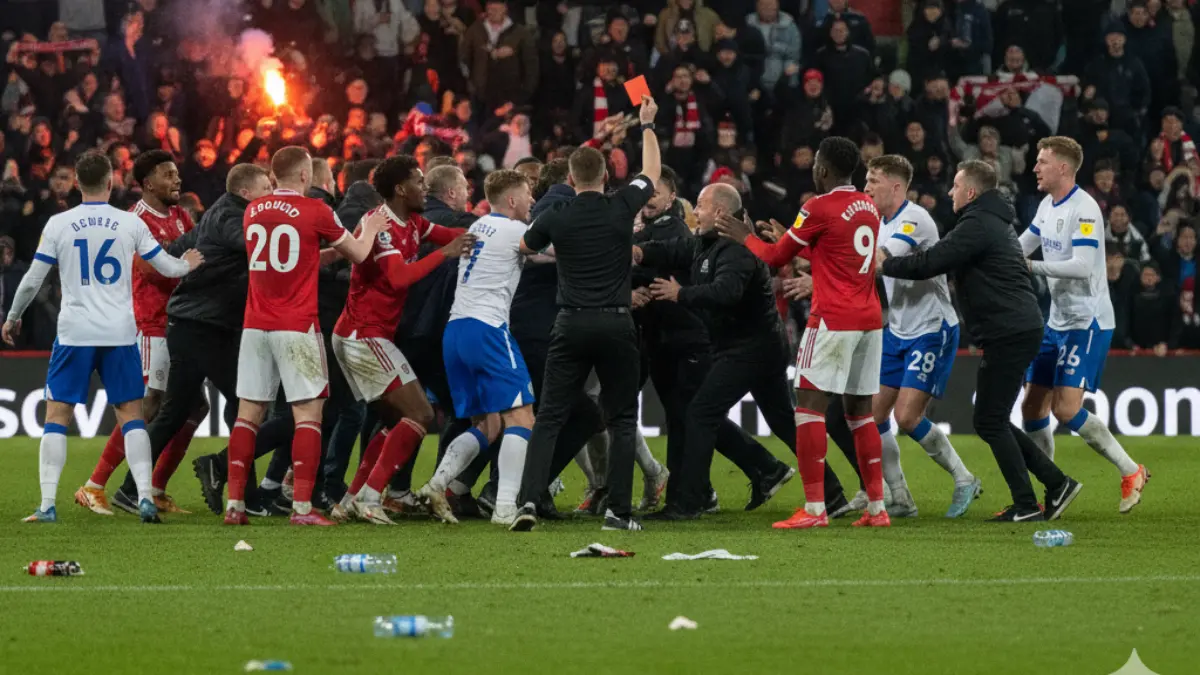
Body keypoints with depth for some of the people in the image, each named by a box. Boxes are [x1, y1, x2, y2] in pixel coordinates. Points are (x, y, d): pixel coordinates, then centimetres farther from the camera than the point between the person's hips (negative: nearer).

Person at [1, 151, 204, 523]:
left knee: (57, 416, 5)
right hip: (120, 333, 1)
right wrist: (188, 264, 34)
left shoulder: (58, 225, -2)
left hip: (75, 334, -1)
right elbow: (167, 267, 10)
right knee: (131, 415, 8)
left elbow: (32, 280, 1)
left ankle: (47, 504, -2)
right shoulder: (130, 223, 0)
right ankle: (145, 497, -3)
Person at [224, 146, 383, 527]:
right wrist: (370, 230, 29)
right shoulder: (316, 212, -7)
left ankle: (234, 504, 4)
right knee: (308, 413, -1)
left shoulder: (253, 212, 8)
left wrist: (327, 252, 34)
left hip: (255, 326, 5)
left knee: (248, 413, 7)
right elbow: (358, 254, 8)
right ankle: (302, 506, -8)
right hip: (297, 328, -5)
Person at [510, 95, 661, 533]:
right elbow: (652, 171, 17)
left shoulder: (555, 221, -1)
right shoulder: (622, 209, -2)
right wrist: (646, 125, 31)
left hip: (572, 326, 0)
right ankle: (619, 510, 2)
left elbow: (525, 247, 21)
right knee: (622, 420, 9)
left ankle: (528, 499, -13)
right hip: (616, 324, 0)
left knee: (550, 418, 2)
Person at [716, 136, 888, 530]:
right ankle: (877, 507, 10)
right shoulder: (868, 207, 12)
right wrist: (788, 237, 31)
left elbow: (775, 258, -1)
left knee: (809, 405, -5)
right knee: (860, 410, 13)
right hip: (870, 320, 7)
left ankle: (814, 508, -12)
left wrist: (745, 238, 17)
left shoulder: (819, 209, -10)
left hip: (833, 320, -7)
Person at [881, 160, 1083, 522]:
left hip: (1008, 335, -10)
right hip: (1019, 330, 10)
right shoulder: (996, 223, 21)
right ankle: (1056, 484, 13)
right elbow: (941, 259, 23)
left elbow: (929, 263, -17)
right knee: (992, 421, 14)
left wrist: (887, 264, -1)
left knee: (990, 422, -5)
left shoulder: (977, 226, -12)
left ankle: (1026, 505, -3)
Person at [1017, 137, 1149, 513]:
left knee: (1066, 409, -17)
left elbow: (1083, 266, -28)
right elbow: (1020, 249, 22)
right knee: (1032, 408, 6)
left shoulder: (1083, 209, -18)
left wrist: (1033, 266, -26)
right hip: (1057, 322, 9)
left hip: (1087, 322, -9)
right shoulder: (1047, 206, 10)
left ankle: (1131, 473, -2)